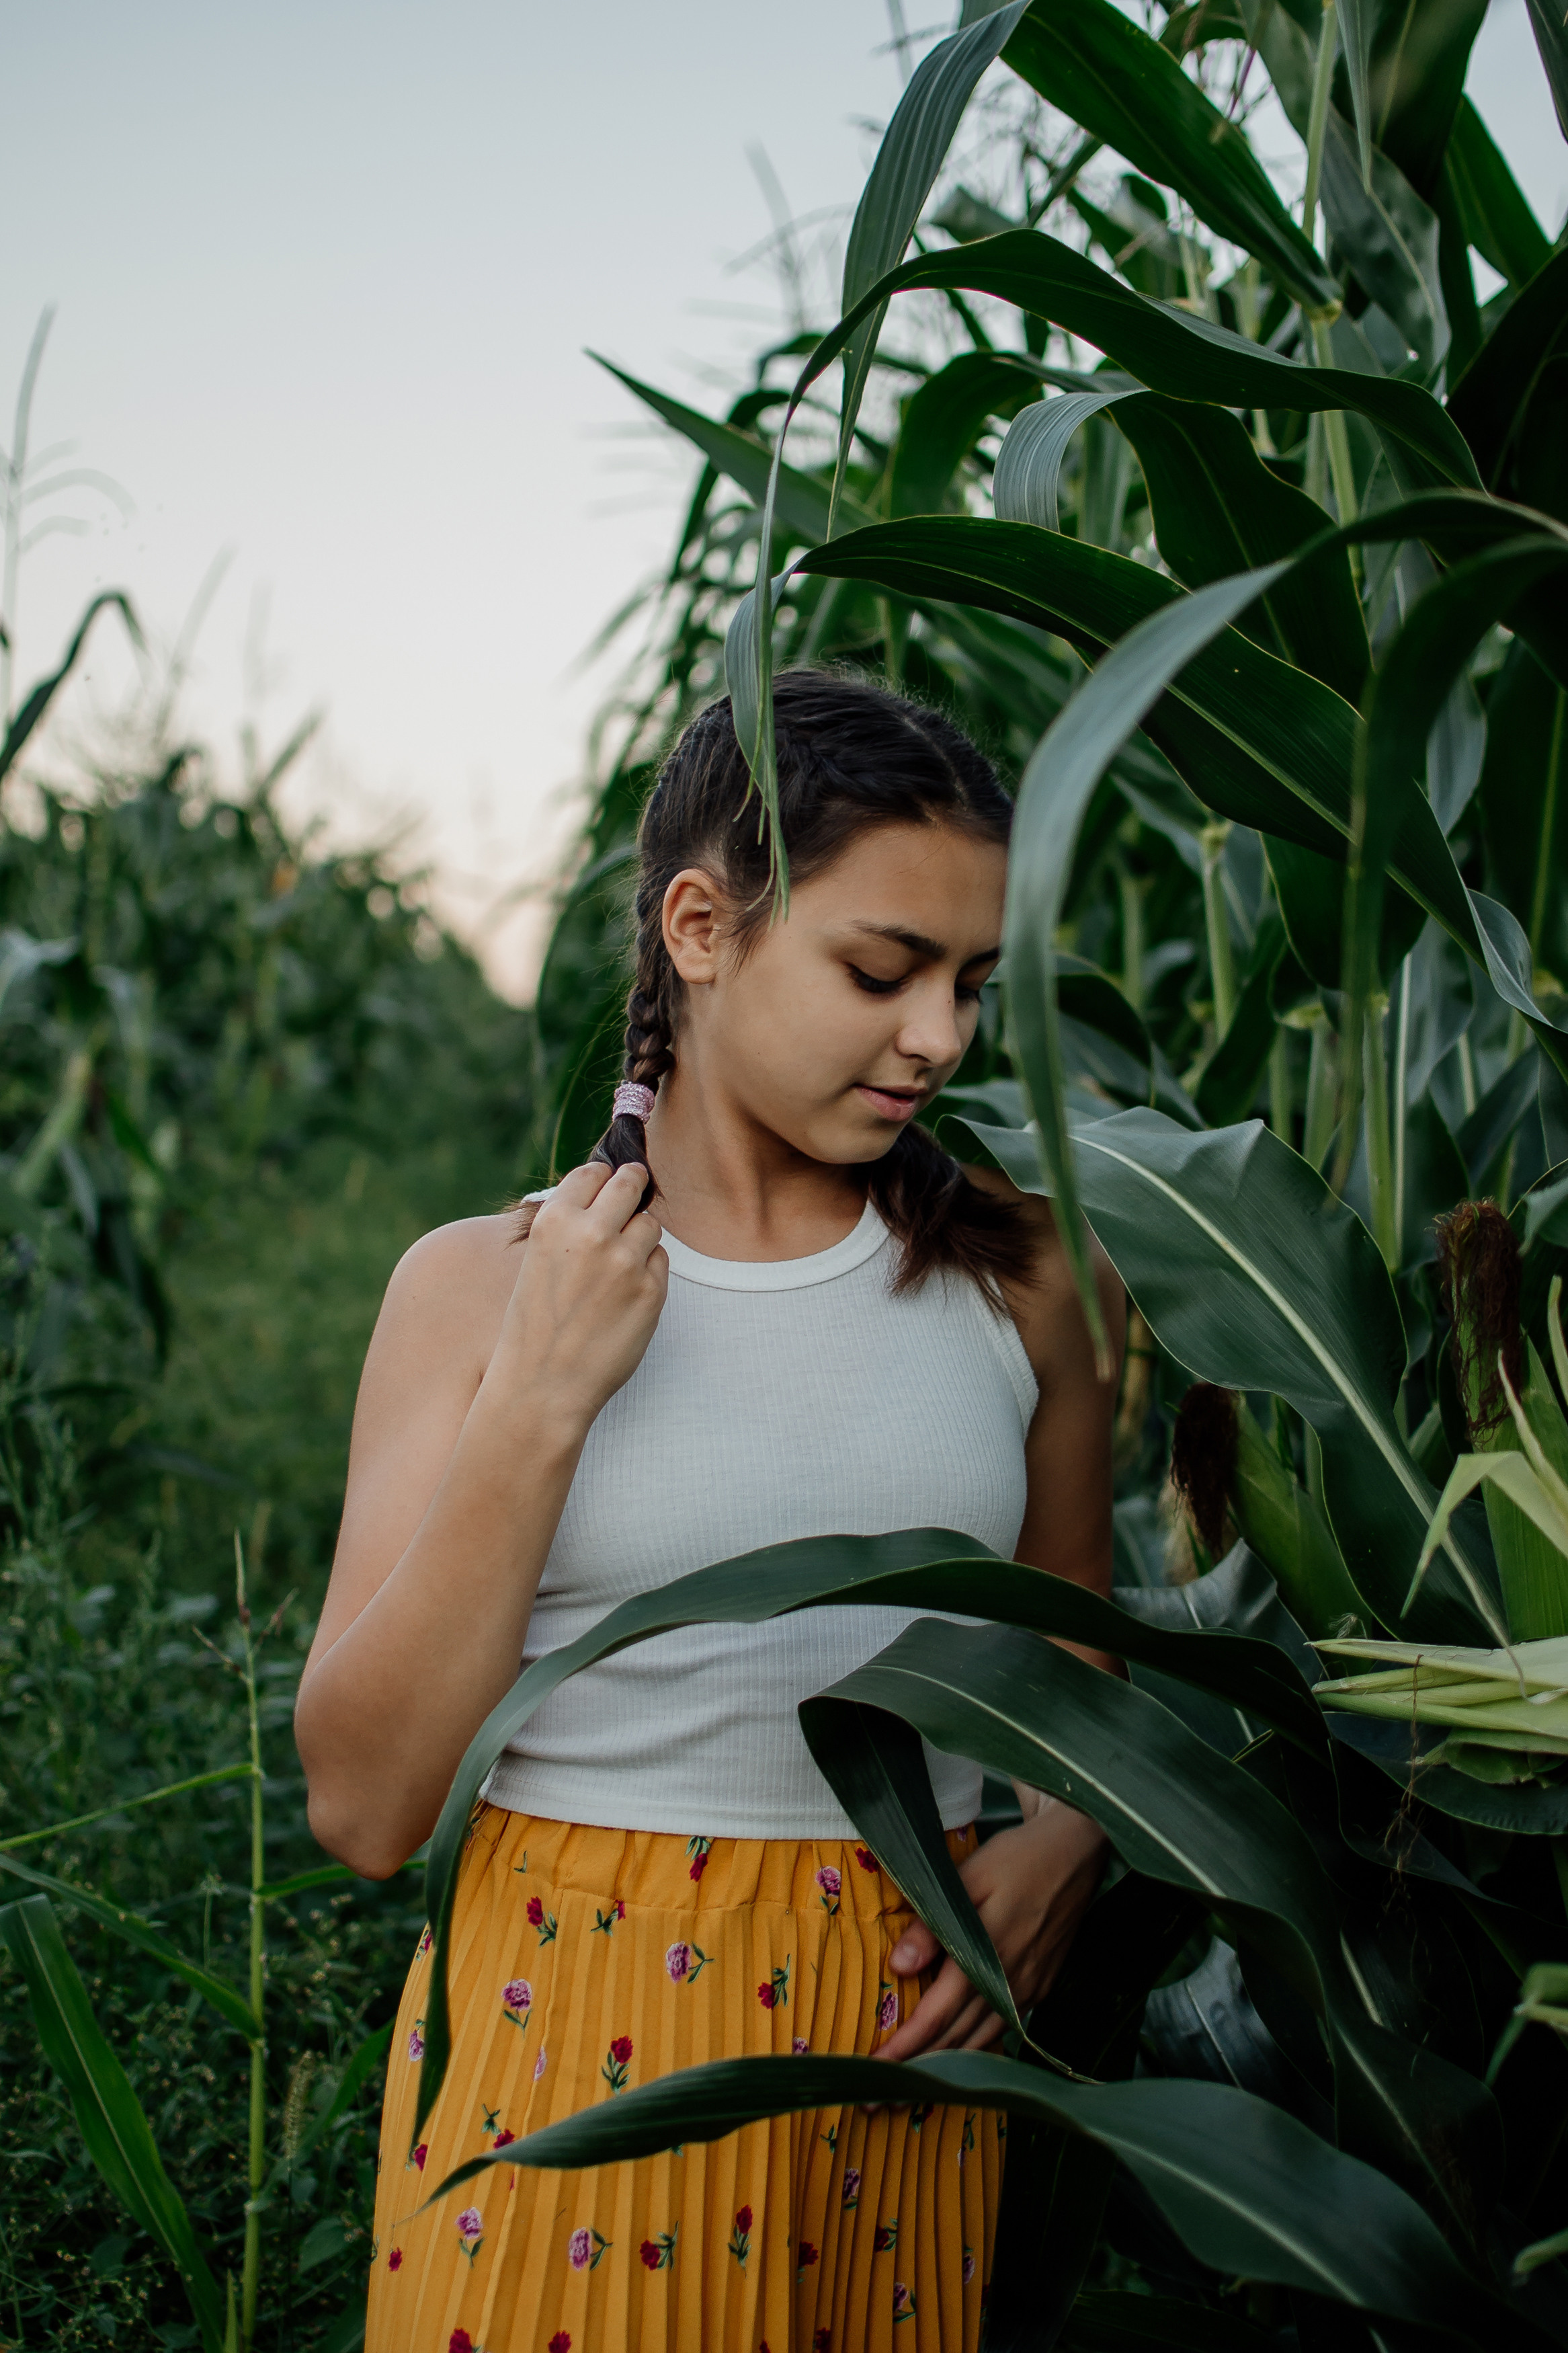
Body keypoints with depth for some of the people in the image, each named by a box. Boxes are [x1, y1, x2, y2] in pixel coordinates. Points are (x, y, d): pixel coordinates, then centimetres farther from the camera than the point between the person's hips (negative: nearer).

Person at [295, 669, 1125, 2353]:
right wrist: (536, 1402, -17)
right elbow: (362, 1805, -10)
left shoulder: (1017, 1276, 1)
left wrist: (1061, 1837, -5)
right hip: (572, 2040, -2)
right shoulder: (481, 1284, -6)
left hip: (899, 2039, 3)